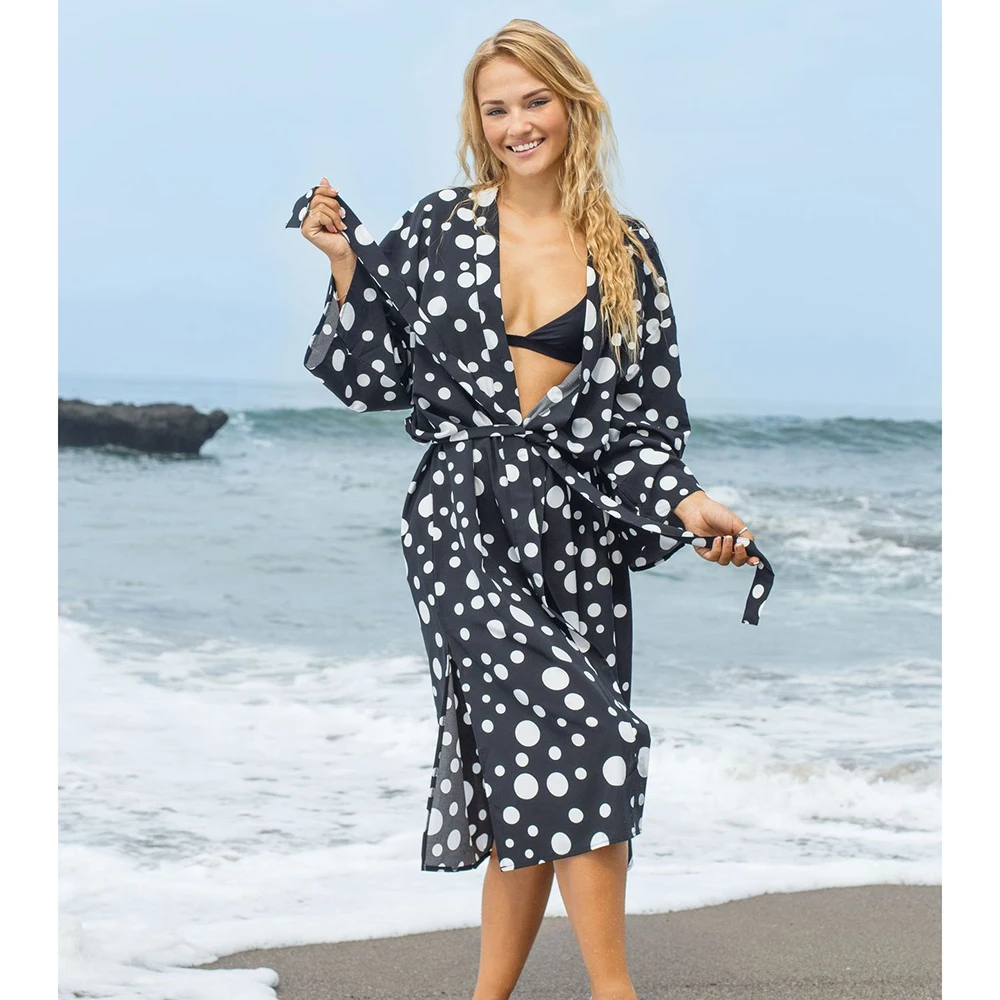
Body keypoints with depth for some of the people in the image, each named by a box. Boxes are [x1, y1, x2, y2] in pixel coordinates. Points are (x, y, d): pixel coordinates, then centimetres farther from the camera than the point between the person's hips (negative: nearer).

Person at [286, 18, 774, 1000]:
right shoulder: (437, 227, 6)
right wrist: (345, 265, 0)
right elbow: (375, 378, 8)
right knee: (572, 728, -20)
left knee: (532, 780, 1)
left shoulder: (628, 254, 11)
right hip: (463, 517, -3)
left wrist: (684, 504, -6)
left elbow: (647, 409, 9)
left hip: (576, 523, 3)